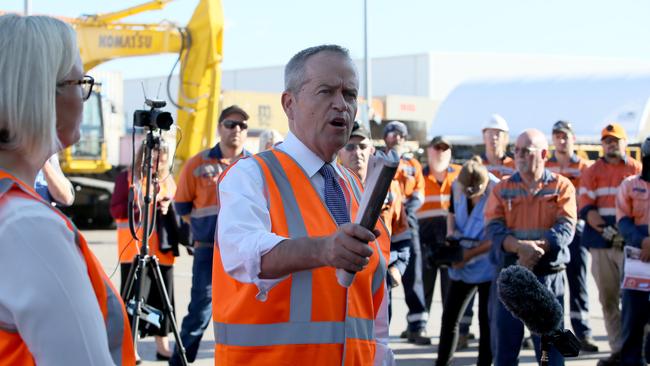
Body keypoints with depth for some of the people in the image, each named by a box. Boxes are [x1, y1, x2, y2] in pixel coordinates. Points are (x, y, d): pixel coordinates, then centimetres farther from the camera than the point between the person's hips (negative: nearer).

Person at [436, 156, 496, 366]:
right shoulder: (456, 187, -5)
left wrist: (470, 254, -20)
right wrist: (451, 234, -5)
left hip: (488, 267, -6)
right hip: (461, 263, 6)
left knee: (486, 320, 3)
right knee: (449, 316, 11)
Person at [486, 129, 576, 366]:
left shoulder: (562, 187, 4)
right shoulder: (502, 189, 8)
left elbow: (565, 228, -8)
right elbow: (493, 228, -5)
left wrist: (538, 248, -24)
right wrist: (519, 246, -24)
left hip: (548, 275, -2)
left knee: (550, 345, 1)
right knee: (503, 341, 5)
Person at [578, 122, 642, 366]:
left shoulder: (638, 171, 7)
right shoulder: (592, 172, 9)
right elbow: (586, 208, 0)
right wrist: (608, 231, -15)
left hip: (630, 243, -2)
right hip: (601, 245, 2)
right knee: (608, 299, 5)